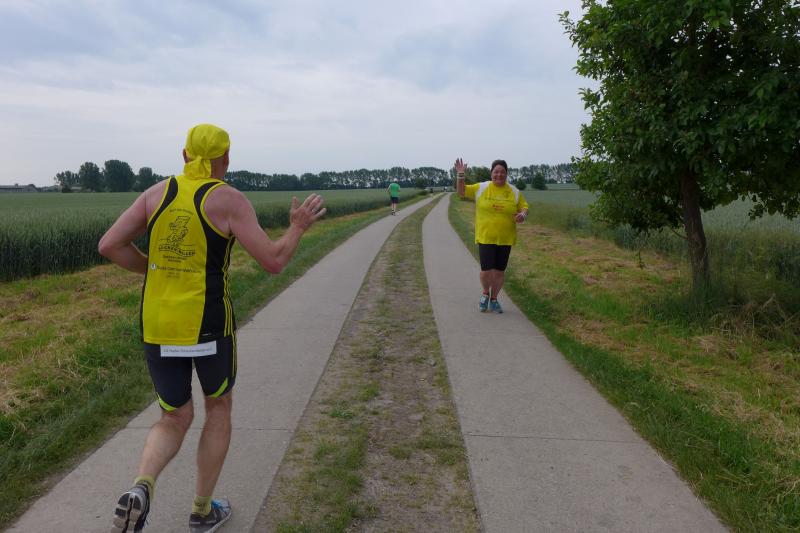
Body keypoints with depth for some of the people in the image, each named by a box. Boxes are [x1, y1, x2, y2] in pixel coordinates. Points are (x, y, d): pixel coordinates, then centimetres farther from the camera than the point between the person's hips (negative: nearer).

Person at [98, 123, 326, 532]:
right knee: (219, 407, 21)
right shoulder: (229, 200, -7)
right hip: (208, 324, -4)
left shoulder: (156, 193, 6)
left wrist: (158, 271, 13)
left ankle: (141, 488, -11)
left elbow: (109, 245, 0)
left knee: (174, 421, 19)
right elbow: (274, 262, -11)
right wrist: (298, 227, 7)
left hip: (157, 326, 4)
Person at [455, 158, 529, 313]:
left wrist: (523, 215, -13)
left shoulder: (514, 192, 4)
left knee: (500, 270, 9)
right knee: (486, 270, -8)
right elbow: (461, 192, 3)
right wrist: (460, 175, -12)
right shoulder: (481, 188, 0)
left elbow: (524, 208, 10)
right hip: (486, 237, -2)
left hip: (505, 239, 2)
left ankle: (494, 299, 28)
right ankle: (485, 293, 23)